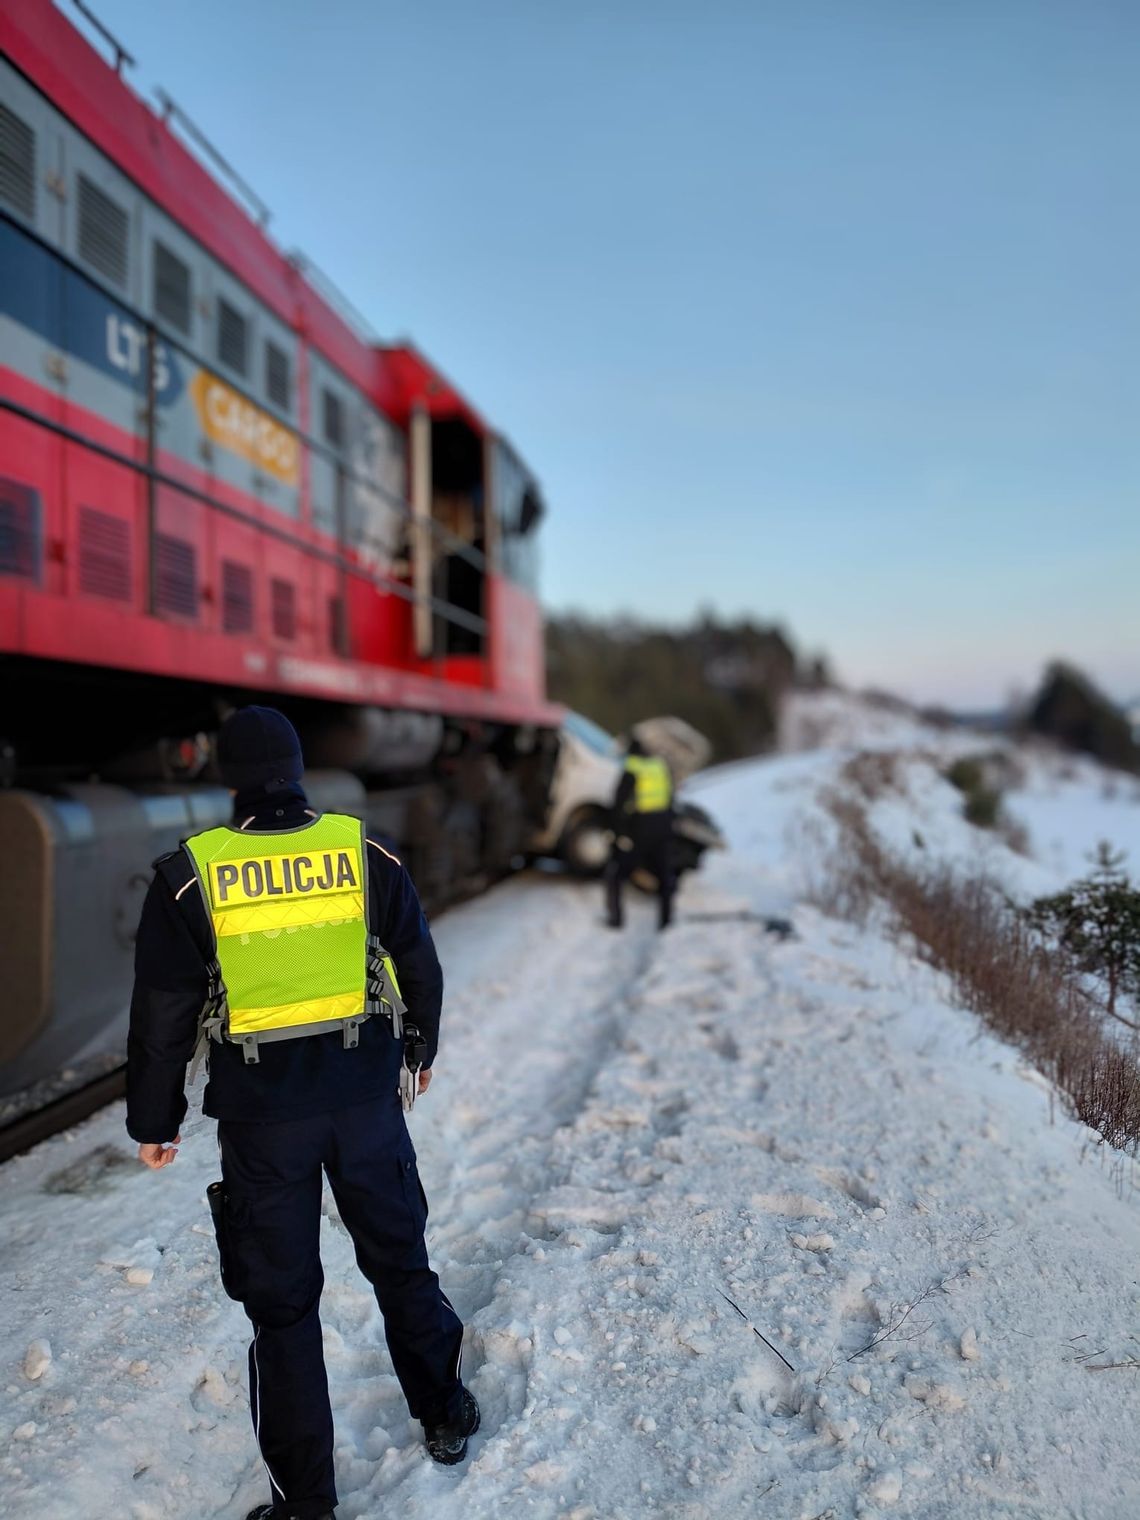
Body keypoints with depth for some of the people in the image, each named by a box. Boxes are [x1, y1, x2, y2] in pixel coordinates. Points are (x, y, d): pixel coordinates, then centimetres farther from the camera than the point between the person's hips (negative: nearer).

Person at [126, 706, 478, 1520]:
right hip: (365, 1090, 2)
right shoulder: (365, 851, -6)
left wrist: (154, 1120, 7)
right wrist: (422, 1048, 21)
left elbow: (164, 1015, -6)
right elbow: (420, 964, 4)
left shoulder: (190, 875, -11)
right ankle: (445, 1415, 38)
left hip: (260, 1111, -2)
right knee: (399, 1258, 22)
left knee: (281, 1298, 13)